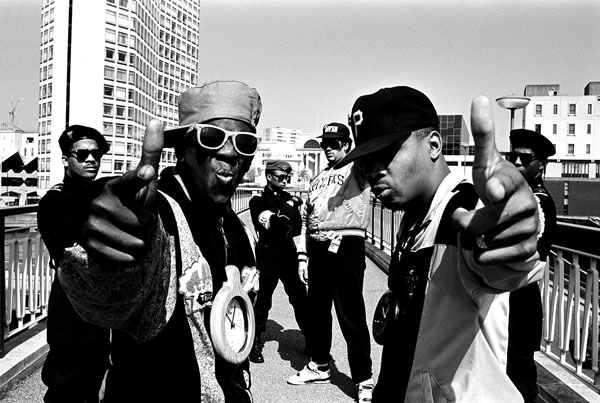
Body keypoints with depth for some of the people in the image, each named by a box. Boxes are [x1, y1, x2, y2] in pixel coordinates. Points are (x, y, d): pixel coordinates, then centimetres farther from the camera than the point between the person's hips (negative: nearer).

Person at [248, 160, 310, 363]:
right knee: (263, 302, 1)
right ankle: (255, 343, 16)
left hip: (289, 255, 5)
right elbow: (271, 224, -16)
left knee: (300, 298, 6)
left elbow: (297, 228, 7)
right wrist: (290, 207, -13)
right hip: (268, 257, -4)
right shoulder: (258, 201, -1)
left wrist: (280, 225, -9)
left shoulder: (288, 198, 13)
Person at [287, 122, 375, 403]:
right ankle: (319, 365, 34)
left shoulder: (356, 169, 4)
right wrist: (302, 255, 13)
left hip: (346, 246, -6)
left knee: (351, 315, -4)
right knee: (317, 310, 16)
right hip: (317, 248, 7)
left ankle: (364, 379, 8)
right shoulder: (317, 179, 20)